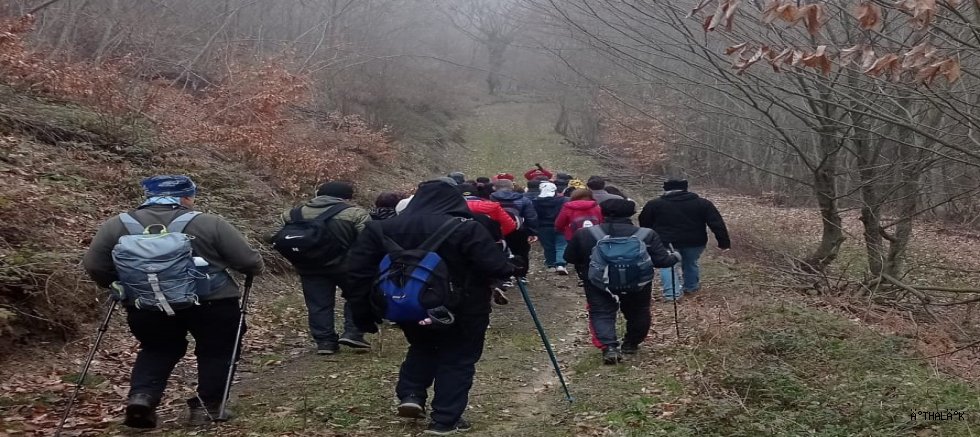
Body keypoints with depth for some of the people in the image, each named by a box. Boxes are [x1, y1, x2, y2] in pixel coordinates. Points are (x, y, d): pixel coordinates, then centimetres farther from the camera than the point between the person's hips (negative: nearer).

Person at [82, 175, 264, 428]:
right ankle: (208, 406, 16)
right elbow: (251, 263, -4)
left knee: (157, 350, 24)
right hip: (211, 303, -3)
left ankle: (141, 397, 6)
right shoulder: (208, 224, -6)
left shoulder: (116, 226, 2)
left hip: (146, 308, 3)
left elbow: (94, 266, 6)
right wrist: (250, 271, 18)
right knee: (216, 350, 18)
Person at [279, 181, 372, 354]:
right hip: (346, 265, -3)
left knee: (318, 305, 11)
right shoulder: (355, 213, -5)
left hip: (310, 268, 3)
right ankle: (353, 333, 6)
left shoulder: (299, 212, 9)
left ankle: (324, 341, 10)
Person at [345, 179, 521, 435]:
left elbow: (360, 271, -3)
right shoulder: (466, 229, -16)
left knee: (422, 347, 29)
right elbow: (493, 265, -17)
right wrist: (512, 270, 5)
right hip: (461, 309, -4)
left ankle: (410, 394, 12)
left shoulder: (383, 229, -2)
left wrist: (363, 312, 4)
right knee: (458, 359, 11)